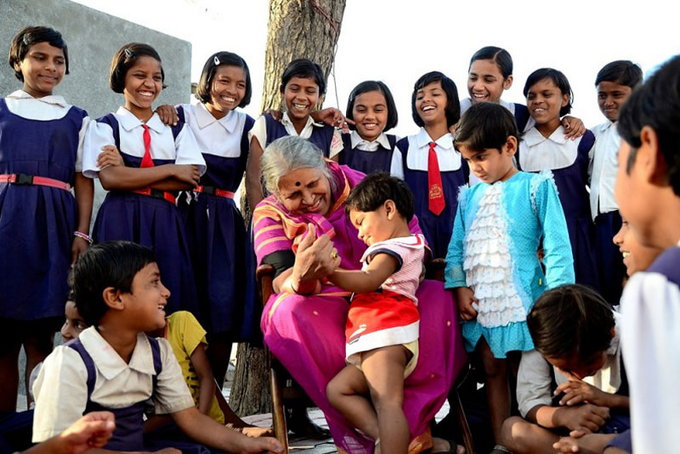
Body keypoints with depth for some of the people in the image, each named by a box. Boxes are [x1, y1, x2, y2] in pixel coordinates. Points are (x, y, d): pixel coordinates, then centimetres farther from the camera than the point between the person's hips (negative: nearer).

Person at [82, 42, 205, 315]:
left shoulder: (176, 129, 14)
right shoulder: (104, 127, 7)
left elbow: (191, 180, -1)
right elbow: (109, 178, -9)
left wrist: (128, 173, -8)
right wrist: (170, 170, -7)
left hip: (165, 224, 2)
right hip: (121, 223, -2)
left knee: (167, 298, -4)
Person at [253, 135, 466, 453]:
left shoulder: (361, 185, -2)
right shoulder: (270, 214, -4)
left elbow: (414, 237, -1)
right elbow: (283, 282, -21)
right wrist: (301, 279, -47)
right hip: (325, 309, -1)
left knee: (438, 297, -27)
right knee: (289, 311, -35)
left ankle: (414, 421, -23)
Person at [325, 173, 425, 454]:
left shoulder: (392, 247, -2)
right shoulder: (414, 242, 29)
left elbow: (369, 281, -22)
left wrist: (327, 272, -31)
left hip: (384, 334, -11)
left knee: (387, 402, -21)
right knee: (337, 389, 5)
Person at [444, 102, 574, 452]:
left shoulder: (536, 187, -5)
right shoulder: (469, 196, 10)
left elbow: (557, 247, -9)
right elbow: (456, 248, 11)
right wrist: (459, 287, -4)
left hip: (522, 302, -5)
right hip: (481, 305, 5)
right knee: (493, 373, 13)